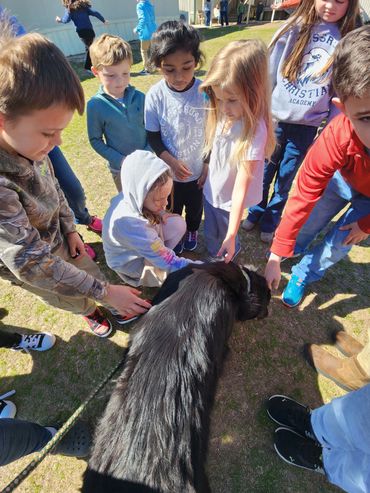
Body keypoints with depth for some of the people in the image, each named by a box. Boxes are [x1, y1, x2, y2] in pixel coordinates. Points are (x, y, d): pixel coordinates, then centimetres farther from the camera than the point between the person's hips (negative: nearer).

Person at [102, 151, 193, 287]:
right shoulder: (128, 223, -43)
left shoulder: (131, 196, -22)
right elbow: (170, 263, -36)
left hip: (144, 241, 7)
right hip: (135, 264, -7)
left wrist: (161, 214, -10)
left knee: (178, 223, -7)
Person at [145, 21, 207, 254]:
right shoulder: (155, 95, -17)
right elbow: (153, 136, -8)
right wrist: (172, 162, -20)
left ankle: (192, 231, 55)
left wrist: (208, 165, -7)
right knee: (172, 209, 22)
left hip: (198, 170, 0)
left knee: (195, 206, 23)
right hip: (168, 172, 1)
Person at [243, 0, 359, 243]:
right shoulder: (295, 27, 0)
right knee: (265, 169, 8)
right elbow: (270, 70, 2)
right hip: (275, 116, 0)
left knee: (286, 177, 7)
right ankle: (255, 213, 30)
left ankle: (271, 222, 24)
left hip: (308, 124, 0)